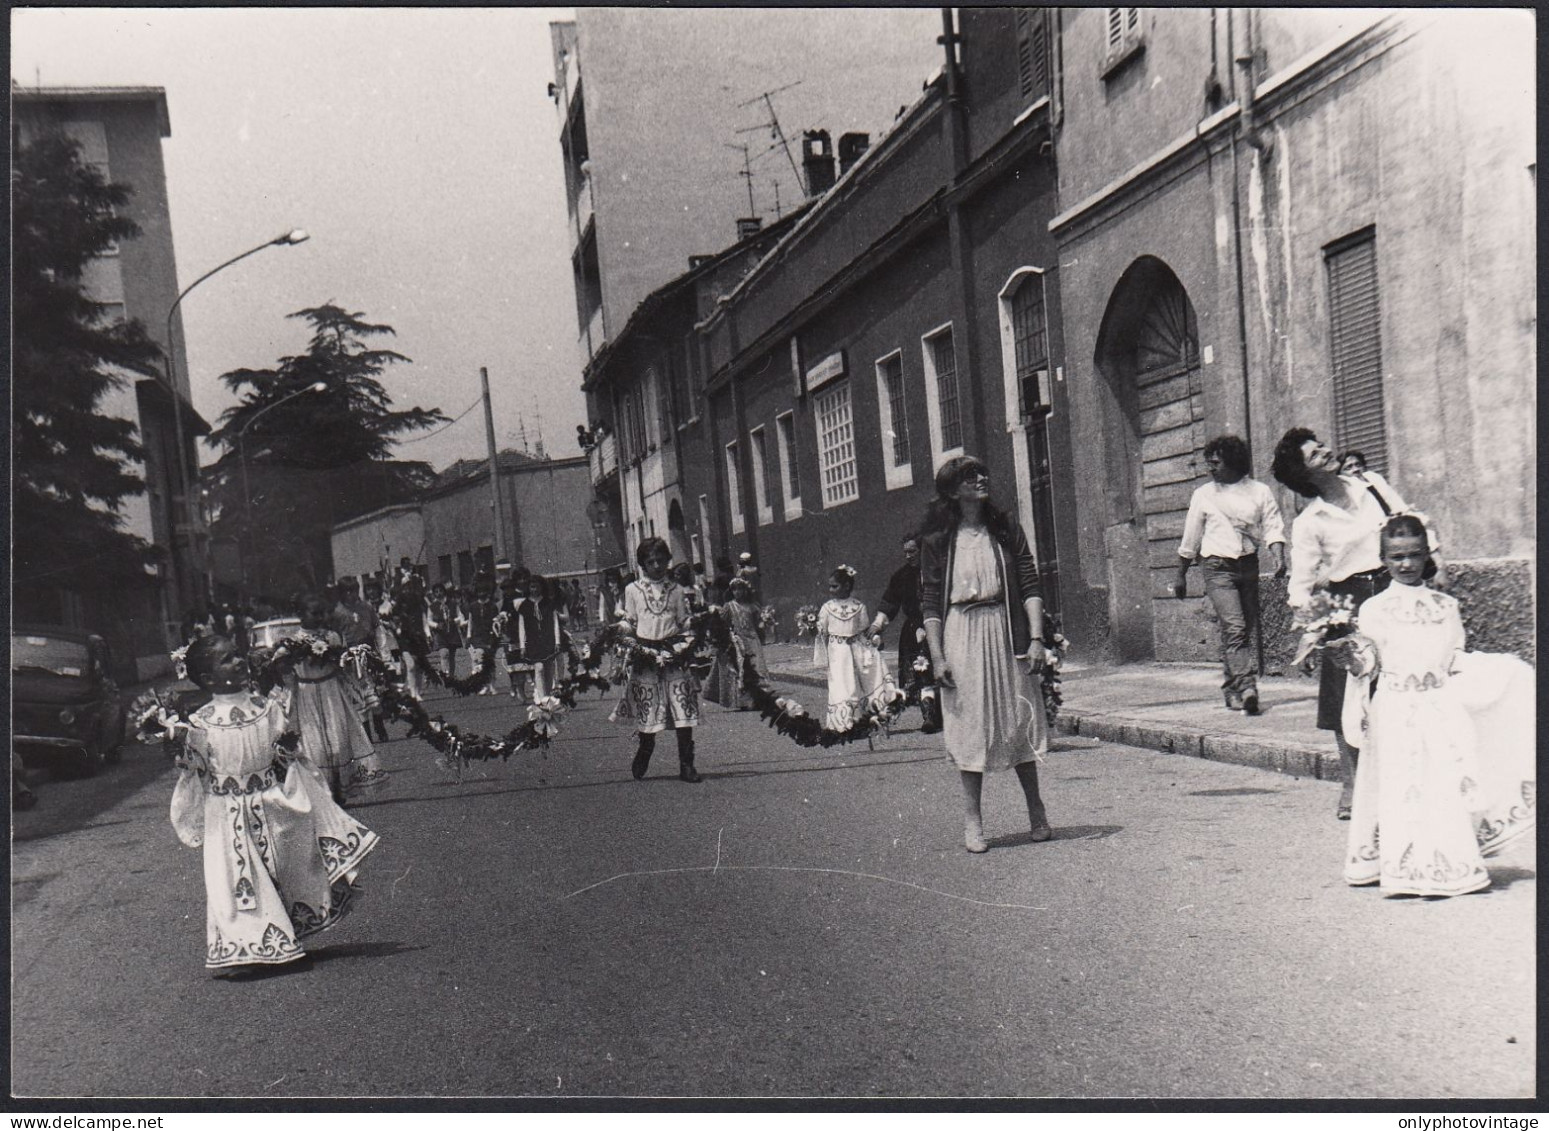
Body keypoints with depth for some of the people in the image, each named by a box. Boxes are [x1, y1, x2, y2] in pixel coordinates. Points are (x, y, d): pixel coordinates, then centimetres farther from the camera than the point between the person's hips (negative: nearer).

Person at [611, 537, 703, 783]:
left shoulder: (676, 590, 10)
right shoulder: (633, 590, 7)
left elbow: (685, 624, 12)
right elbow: (628, 626, 10)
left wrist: (684, 646, -4)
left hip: (672, 654, 1)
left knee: (684, 710, -6)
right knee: (647, 713, 1)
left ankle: (686, 766, -1)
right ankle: (643, 754, 25)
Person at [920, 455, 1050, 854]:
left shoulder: (1006, 530, 7)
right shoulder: (937, 540, 1)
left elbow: (1030, 587, 4)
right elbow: (930, 602, 0)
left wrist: (1036, 638, -7)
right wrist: (937, 657, -7)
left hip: (1007, 633, 2)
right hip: (961, 635, -1)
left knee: (1018, 719, 7)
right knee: (969, 725, 1)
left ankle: (1036, 809, 21)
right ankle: (972, 818, 10)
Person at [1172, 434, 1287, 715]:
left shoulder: (1260, 491, 7)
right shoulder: (1203, 495, 6)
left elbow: (1273, 527, -1)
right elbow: (1190, 540, 13)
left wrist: (1279, 558, -19)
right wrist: (1181, 577, 16)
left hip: (1249, 566, 2)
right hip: (1218, 568, -2)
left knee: (1245, 630, 7)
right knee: (1234, 628, -18)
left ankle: (1232, 690, 20)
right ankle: (1247, 688, -27)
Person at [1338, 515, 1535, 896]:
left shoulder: (1445, 606, 12)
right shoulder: (1374, 608, 2)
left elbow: (1456, 659, 15)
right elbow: (1370, 662, 0)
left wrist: (1502, 668, 7)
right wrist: (1357, 656, -21)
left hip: (1440, 706, 3)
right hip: (1396, 710, -3)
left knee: (1446, 785, 0)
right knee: (1403, 786, -5)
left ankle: (1450, 865, 9)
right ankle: (1410, 868, 1)